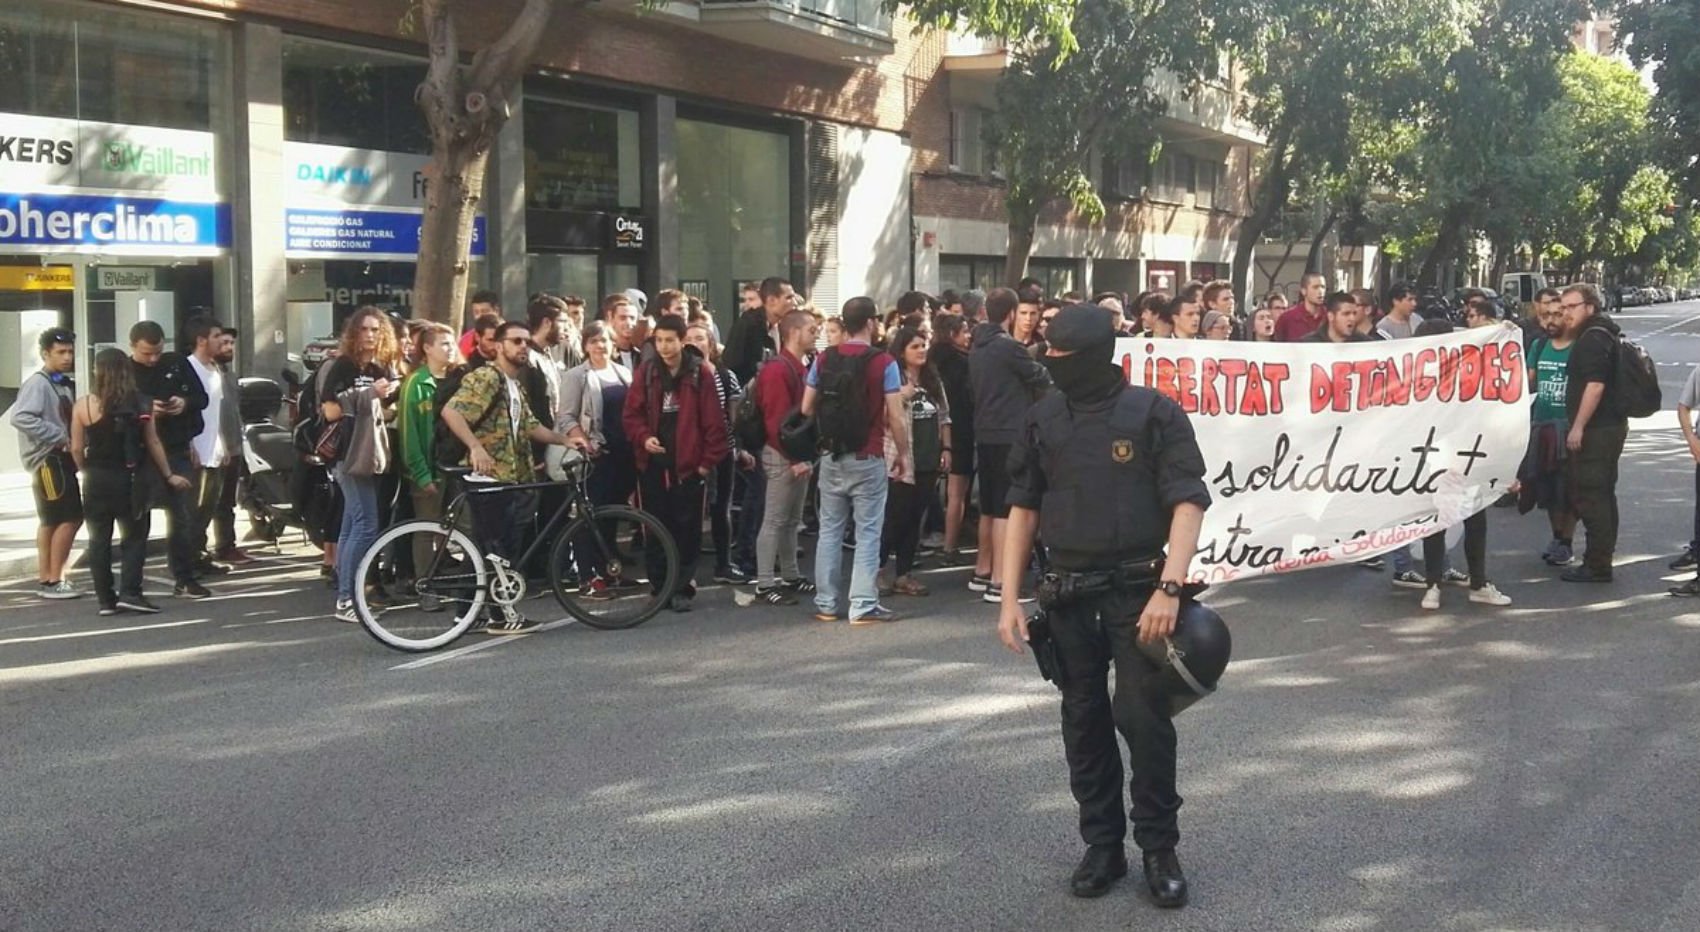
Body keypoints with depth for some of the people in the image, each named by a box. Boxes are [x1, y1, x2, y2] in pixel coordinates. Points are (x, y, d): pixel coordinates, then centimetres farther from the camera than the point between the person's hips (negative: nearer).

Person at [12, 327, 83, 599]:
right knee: (69, 518, -9)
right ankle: (53, 581, -4)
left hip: (60, 458, 9)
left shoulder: (64, 384, 11)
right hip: (48, 459, -9)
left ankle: (45, 578, 21)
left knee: (51, 521, 14)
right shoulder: (37, 383, -14)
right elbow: (20, 417, -25)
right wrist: (60, 438, -22)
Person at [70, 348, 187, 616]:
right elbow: (153, 444, 0)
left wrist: (86, 472, 14)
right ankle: (129, 592, -4)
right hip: (129, 479, 0)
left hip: (97, 479, 1)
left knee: (99, 539, 9)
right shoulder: (141, 404, -5)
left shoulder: (84, 405, -6)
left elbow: (77, 448, -4)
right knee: (134, 536, 8)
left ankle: (105, 599, 9)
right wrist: (168, 475, 10)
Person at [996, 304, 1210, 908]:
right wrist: (1010, 597, 5)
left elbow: (1188, 502, -10)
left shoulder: (1153, 414, -7)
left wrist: (1169, 588, -21)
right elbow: (1024, 508, 10)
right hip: (1068, 591, 4)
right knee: (1084, 722, 9)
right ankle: (1102, 844, 22)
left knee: (1144, 717, -4)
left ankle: (1159, 848, 12)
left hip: (1136, 588, -4)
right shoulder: (1042, 419, 4)